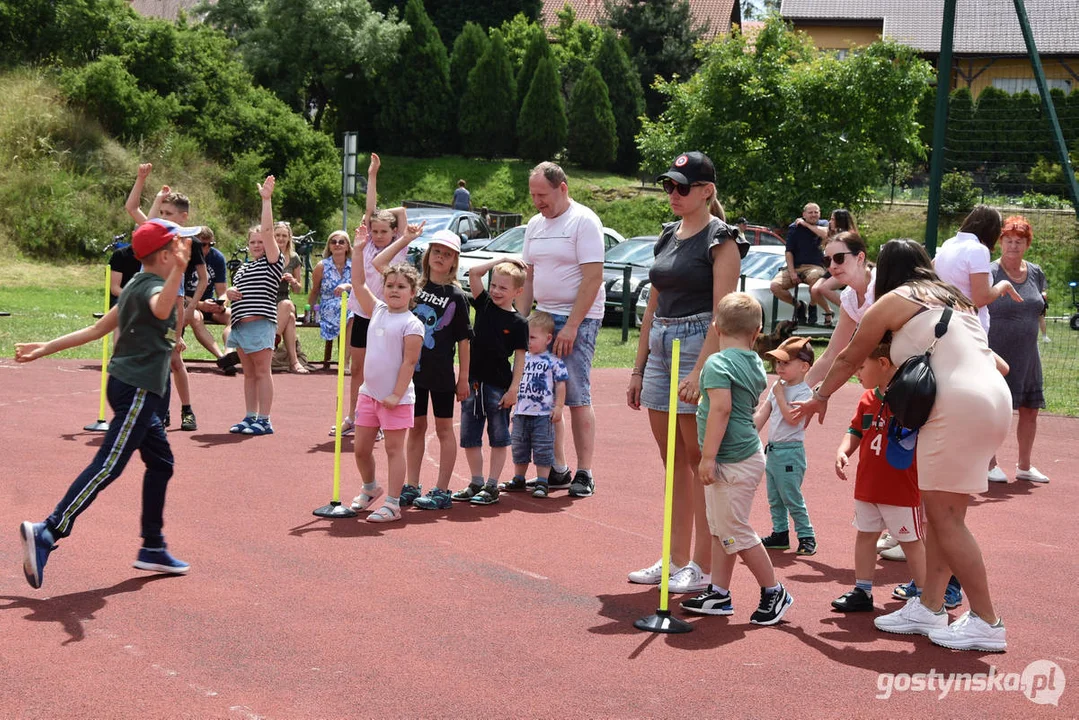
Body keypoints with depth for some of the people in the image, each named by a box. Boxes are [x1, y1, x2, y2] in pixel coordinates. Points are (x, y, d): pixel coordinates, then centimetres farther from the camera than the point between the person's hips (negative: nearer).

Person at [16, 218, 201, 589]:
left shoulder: (137, 286, 15)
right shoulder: (152, 286, -14)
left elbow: (98, 328, 15)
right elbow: (161, 310, -41)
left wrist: (47, 348, 20)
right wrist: (178, 270, -57)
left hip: (130, 387, 10)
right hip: (137, 389, -10)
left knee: (161, 462, 16)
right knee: (109, 465, -13)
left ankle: (152, 549, 22)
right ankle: (48, 533, -18)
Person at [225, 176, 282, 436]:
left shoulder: (273, 263, 0)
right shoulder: (243, 269, 21)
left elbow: (268, 230, -10)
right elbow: (235, 291, 28)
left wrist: (266, 199, -14)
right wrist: (229, 293, 3)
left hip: (261, 323, -8)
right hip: (240, 324, 8)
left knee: (262, 371, -6)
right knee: (248, 373, 11)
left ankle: (264, 421, -5)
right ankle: (249, 417, 14)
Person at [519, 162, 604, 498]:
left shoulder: (584, 221, -9)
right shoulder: (535, 224, 13)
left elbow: (593, 278, -15)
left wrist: (571, 326, -19)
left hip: (577, 320, -7)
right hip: (542, 318, 7)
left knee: (577, 398, -7)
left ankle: (584, 474, -2)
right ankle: (557, 470, 13)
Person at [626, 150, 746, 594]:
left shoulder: (721, 240, -8)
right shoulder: (668, 236, 15)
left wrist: (700, 371, -24)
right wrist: (638, 368, 15)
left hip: (699, 345, -8)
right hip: (660, 346, 8)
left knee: (698, 458, -5)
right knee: (674, 460, 11)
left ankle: (703, 566, 1)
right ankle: (676, 561, 18)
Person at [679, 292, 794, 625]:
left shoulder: (718, 363, -16)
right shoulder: (756, 364, 10)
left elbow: (721, 409, -26)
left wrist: (708, 456, -25)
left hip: (733, 461, -10)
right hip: (746, 453, 10)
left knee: (735, 532, -2)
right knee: (720, 528, 15)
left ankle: (773, 593, 8)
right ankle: (718, 594, 20)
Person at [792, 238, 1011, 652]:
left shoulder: (893, 301, 7)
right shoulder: (953, 300, 26)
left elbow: (850, 358, 19)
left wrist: (820, 397, 36)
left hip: (959, 405, -8)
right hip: (995, 399, 8)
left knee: (945, 515, -4)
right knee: (941, 512, 13)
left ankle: (986, 623, -4)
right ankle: (930, 607, 15)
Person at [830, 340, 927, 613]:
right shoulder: (867, 399, 5)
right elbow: (855, 431, 14)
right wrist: (843, 452, -7)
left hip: (902, 491, -7)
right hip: (867, 488, 7)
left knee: (911, 540, 6)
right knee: (865, 535, 13)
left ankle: (922, 593, 18)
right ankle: (862, 590, 23)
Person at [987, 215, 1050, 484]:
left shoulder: (1035, 273, 8)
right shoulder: (991, 273, -10)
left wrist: (1043, 306, 5)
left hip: (1027, 356, 6)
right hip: (997, 355, -6)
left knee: (1030, 409, 10)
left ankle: (1024, 466, 23)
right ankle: (990, 465, 14)